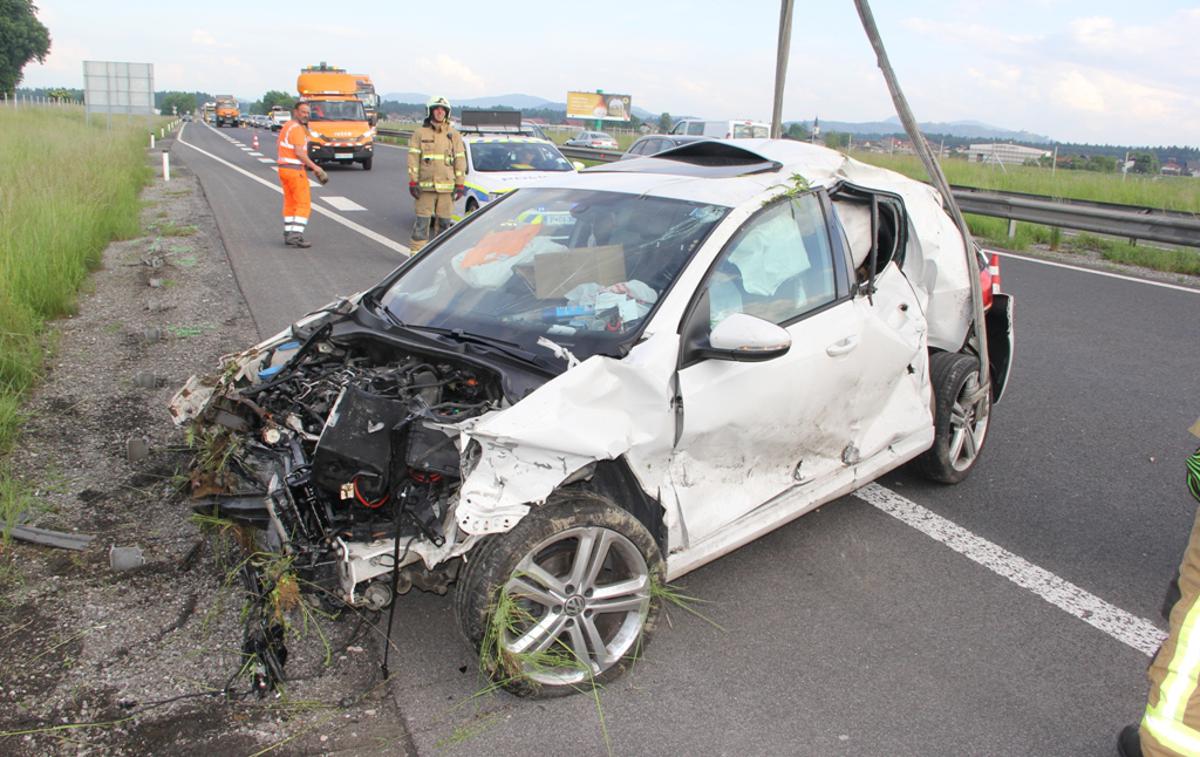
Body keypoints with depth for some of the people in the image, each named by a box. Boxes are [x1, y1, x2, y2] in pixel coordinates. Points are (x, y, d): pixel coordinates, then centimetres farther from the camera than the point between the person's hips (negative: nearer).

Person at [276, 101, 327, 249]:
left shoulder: (287, 126, 15)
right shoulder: (297, 128, -15)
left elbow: (278, 148, 21)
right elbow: (299, 152, -22)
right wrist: (314, 167, -13)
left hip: (284, 168, 10)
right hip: (295, 170, -10)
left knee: (290, 204, 14)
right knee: (304, 204, -6)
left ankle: (289, 235, 16)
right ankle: (296, 236, -12)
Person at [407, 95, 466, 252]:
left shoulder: (454, 135, 10)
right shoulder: (420, 133, 5)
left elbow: (460, 160, 8)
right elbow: (413, 158, 2)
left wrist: (460, 184, 2)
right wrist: (413, 182, -6)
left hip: (447, 186, 2)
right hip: (425, 186, -2)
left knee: (444, 222, 6)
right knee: (422, 221, -2)